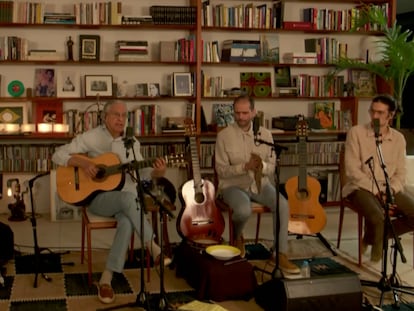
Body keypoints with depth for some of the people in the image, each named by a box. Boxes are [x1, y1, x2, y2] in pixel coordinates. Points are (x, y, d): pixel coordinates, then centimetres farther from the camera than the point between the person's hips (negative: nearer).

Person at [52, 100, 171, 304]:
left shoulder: (131, 142, 7)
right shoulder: (91, 137, -4)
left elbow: (141, 171, 2)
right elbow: (58, 155, -6)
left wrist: (158, 172, -20)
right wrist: (82, 162, -22)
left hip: (126, 197, 3)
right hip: (98, 197, -3)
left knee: (127, 221, -32)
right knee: (128, 197, -36)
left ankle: (106, 279, -26)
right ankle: (154, 250, -29)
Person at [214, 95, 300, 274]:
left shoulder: (265, 134, 4)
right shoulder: (224, 136, -6)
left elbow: (272, 167, 5)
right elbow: (221, 170, -9)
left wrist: (262, 166, -20)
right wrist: (245, 166, -24)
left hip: (260, 184, 3)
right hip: (233, 185, -3)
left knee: (283, 205, -24)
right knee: (244, 210, -34)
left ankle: (281, 254, -14)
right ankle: (237, 237, 4)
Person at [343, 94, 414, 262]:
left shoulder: (398, 138, 7)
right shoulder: (356, 132, -6)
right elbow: (352, 170, -12)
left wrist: (390, 191, -13)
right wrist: (376, 192, -17)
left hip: (390, 189, 5)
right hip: (362, 187, -5)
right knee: (377, 217, -33)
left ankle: (376, 236, 6)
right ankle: (376, 241, 6)